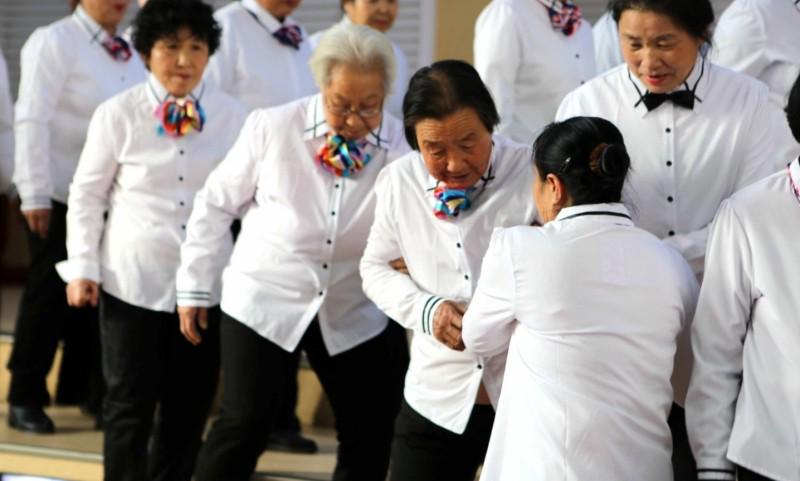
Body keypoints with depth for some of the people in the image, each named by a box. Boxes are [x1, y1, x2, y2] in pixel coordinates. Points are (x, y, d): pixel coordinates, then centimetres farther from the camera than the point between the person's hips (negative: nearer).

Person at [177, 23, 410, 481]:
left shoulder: (401, 145, -7)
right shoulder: (273, 127, -9)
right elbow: (216, 205, 1)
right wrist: (194, 286, 3)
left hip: (356, 311, 2)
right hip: (264, 302, -2)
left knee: (372, 435, 7)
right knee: (244, 426, -9)